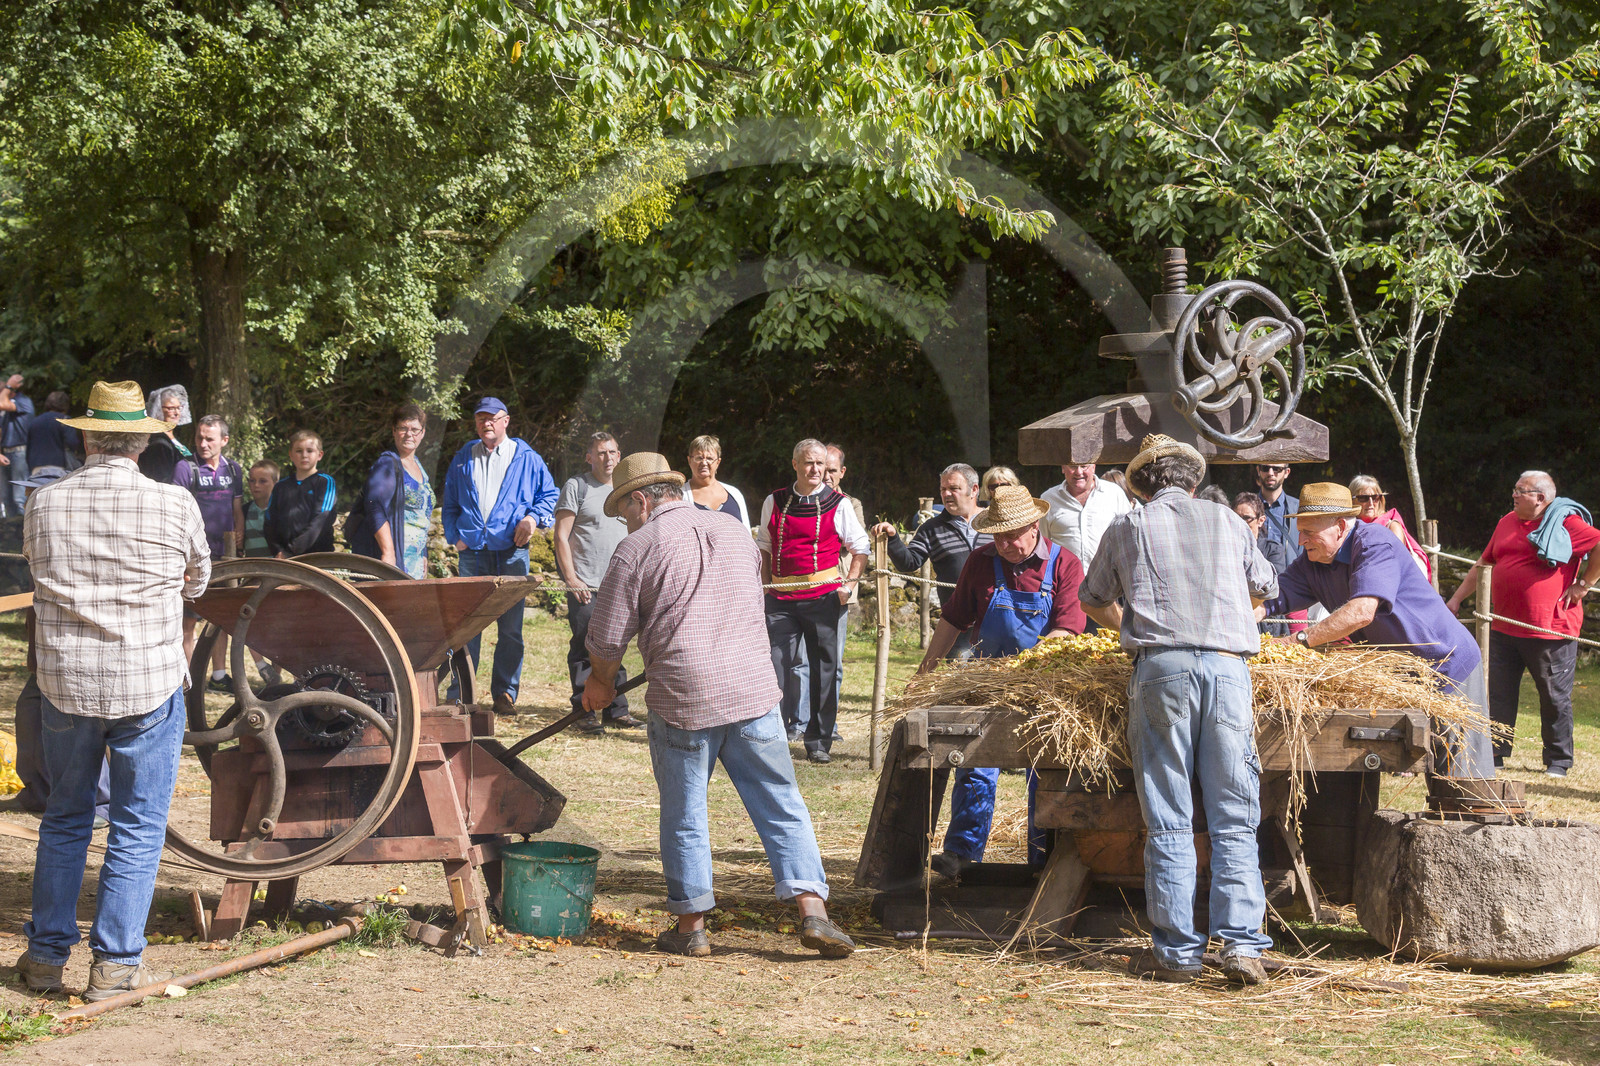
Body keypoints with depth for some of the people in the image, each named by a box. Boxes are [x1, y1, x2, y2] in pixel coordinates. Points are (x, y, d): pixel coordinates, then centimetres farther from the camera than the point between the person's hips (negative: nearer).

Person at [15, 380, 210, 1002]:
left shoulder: (45, 504, -3)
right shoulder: (174, 505, -8)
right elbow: (197, 581, 8)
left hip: (65, 684, 3)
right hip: (150, 683, -2)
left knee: (64, 818, 18)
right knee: (137, 827, 6)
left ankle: (46, 953, 23)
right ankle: (115, 963, 7)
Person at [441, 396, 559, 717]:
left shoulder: (526, 458, 8)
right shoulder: (463, 459, 15)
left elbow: (550, 494, 12)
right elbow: (450, 504, 20)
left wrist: (534, 517, -6)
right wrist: (455, 536, 7)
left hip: (511, 552, -1)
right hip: (472, 552, 1)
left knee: (510, 628, -1)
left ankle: (505, 693, 7)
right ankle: (459, 695, 2)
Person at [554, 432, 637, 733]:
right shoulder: (576, 487, -1)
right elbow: (561, 536, -5)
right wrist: (571, 578, -12)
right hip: (585, 586, -5)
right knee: (584, 649, -4)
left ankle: (616, 710, 14)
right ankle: (585, 713, 1)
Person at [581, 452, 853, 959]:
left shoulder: (638, 547, -3)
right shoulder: (734, 532, 14)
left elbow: (607, 638, -1)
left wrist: (601, 683, 18)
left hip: (682, 697, -4)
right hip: (753, 690, 4)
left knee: (684, 815, 9)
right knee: (782, 805, 6)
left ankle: (691, 925, 15)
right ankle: (812, 908, -2)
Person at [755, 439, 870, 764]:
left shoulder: (838, 504, 3)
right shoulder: (774, 502, 9)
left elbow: (860, 548, 9)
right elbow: (764, 547, 19)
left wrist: (848, 585, -3)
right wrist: (766, 586, 9)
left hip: (824, 598, -1)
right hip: (781, 599, 1)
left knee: (824, 670, 3)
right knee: (773, 666, -5)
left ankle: (818, 742, 13)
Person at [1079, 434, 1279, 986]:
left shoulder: (1128, 527, 13)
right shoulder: (1228, 521, 18)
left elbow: (1093, 599, 28)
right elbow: (1263, 587, 35)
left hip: (1162, 667, -1)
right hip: (1228, 665, 1)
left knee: (1169, 821, 2)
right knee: (1235, 817, 4)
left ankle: (1176, 951, 1)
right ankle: (1242, 943, -5)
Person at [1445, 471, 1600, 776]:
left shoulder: (1566, 524, -8)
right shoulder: (1507, 523, 13)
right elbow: (1483, 564, 23)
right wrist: (1456, 599, 21)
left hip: (1550, 630, -6)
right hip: (1504, 628, 6)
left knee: (1555, 697, 3)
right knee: (1499, 694, 7)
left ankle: (1558, 761, 15)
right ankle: (1495, 754, 16)